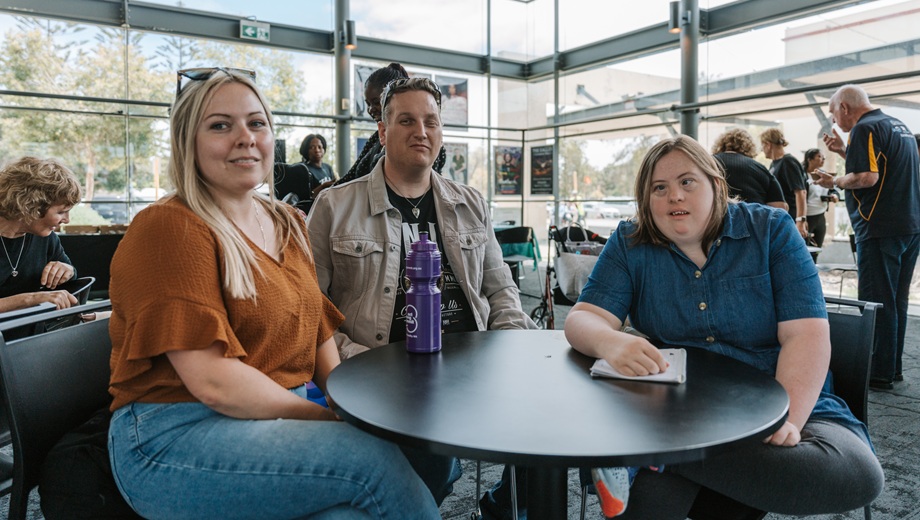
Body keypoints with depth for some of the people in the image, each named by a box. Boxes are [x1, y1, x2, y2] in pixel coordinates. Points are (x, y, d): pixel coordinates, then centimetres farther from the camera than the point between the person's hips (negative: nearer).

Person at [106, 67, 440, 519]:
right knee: (376, 461, -24)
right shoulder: (168, 228, -10)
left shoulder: (289, 224, 14)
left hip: (284, 415, 6)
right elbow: (212, 382, -18)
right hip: (177, 436, -6)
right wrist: (335, 422, -16)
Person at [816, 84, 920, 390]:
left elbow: (867, 177, -22)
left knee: (877, 304, -4)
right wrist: (844, 151, 22)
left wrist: (835, 182, -5)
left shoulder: (865, 129, -11)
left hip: (881, 229, -10)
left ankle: (880, 374, 1)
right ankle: (893, 367, 22)